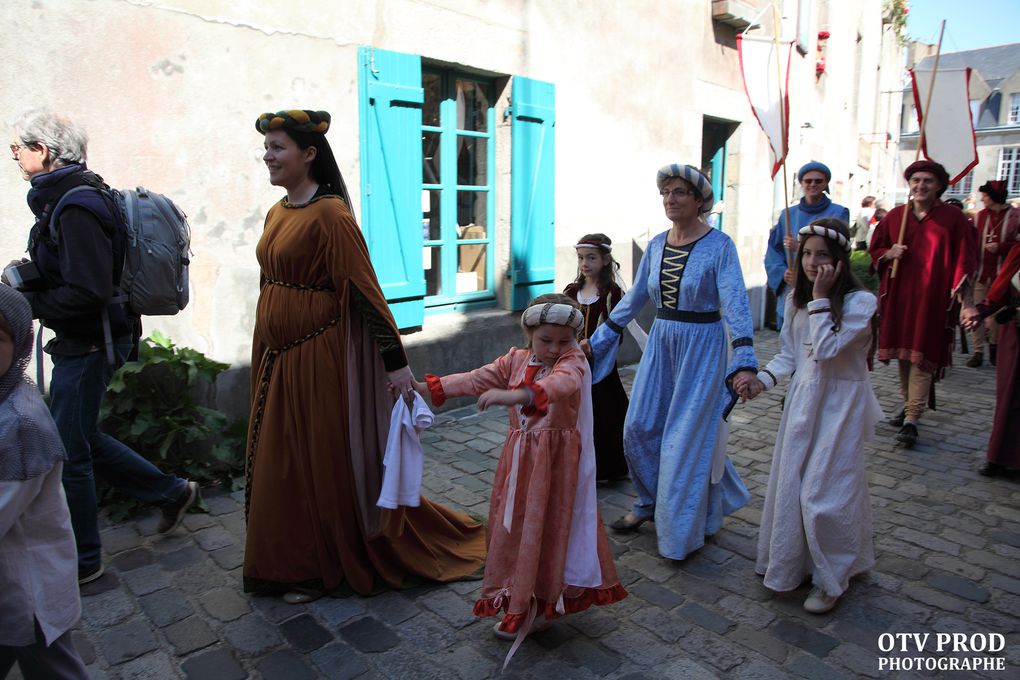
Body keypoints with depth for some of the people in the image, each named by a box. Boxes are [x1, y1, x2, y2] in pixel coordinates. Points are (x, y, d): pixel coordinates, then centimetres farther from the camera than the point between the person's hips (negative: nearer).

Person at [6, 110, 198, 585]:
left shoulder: (75, 208, -21)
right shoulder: (63, 196, 10)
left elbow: (87, 293, -27)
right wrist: (26, 277, 5)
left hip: (88, 344, -10)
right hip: (85, 341, 10)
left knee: (69, 452, 4)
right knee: (79, 437, 20)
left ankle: (82, 560, 23)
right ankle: (171, 492, 30)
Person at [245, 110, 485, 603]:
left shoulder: (329, 214, -15)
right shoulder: (276, 214, 10)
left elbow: (365, 290, -19)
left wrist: (395, 361, -21)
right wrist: (265, 354, 19)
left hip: (317, 357, -9)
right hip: (276, 356, 9)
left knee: (324, 461, 5)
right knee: (278, 461, 17)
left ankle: (325, 568, 24)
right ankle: (289, 562, 35)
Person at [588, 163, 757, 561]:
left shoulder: (719, 245, -12)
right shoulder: (657, 245, 5)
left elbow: (735, 303, -22)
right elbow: (635, 297, 13)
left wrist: (744, 360, -34)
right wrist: (598, 339, 16)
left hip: (703, 346, -6)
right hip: (661, 341, 6)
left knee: (687, 436, 0)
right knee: (639, 427, 7)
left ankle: (682, 531, 19)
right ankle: (651, 503, 31)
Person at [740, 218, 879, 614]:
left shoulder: (860, 301, -14)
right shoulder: (796, 300, 5)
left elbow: (826, 349, -23)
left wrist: (821, 299, -21)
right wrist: (763, 380, -6)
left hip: (840, 405, -6)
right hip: (803, 399, 6)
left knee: (825, 491, -3)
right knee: (791, 485, 13)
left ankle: (831, 579, 18)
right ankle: (794, 565, 33)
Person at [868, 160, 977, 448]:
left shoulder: (953, 218, -1)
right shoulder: (895, 216, 7)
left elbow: (963, 262, -3)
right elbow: (875, 250, 16)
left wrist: (966, 302, -11)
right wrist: (889, 254, -7)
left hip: (932, 298, -4)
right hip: (898, 295, 4)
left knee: (922, 357, -7)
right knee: (903, 354, 11)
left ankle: (912, 420, -6)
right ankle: (908, 405, 27)